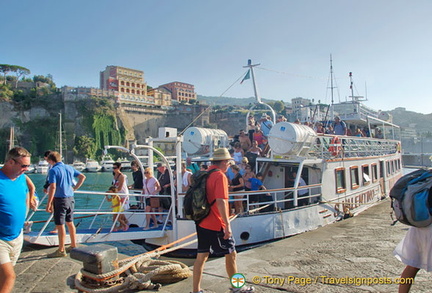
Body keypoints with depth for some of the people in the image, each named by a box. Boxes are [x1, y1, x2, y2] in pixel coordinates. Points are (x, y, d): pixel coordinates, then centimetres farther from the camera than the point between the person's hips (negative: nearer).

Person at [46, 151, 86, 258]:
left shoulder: (53, 170, -12)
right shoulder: (69, 168, 8)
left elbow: (53, 187, -20)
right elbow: (82, 177, 14)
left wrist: (49, 204, -16)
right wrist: (75, 188, 14)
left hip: (60, 200, -7)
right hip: (70, 199, 7)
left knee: (60, 225, 1)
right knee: (70, 223, 17)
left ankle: (61, 250, 9)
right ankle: (73, 246, 26)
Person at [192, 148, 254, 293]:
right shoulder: (220, 176, -15)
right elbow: (221, 202, -24)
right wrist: (227, 225, -21)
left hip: (202, 223, 8)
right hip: (216, 226, -8)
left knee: (201, 256, 11)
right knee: (231, 254, 9)